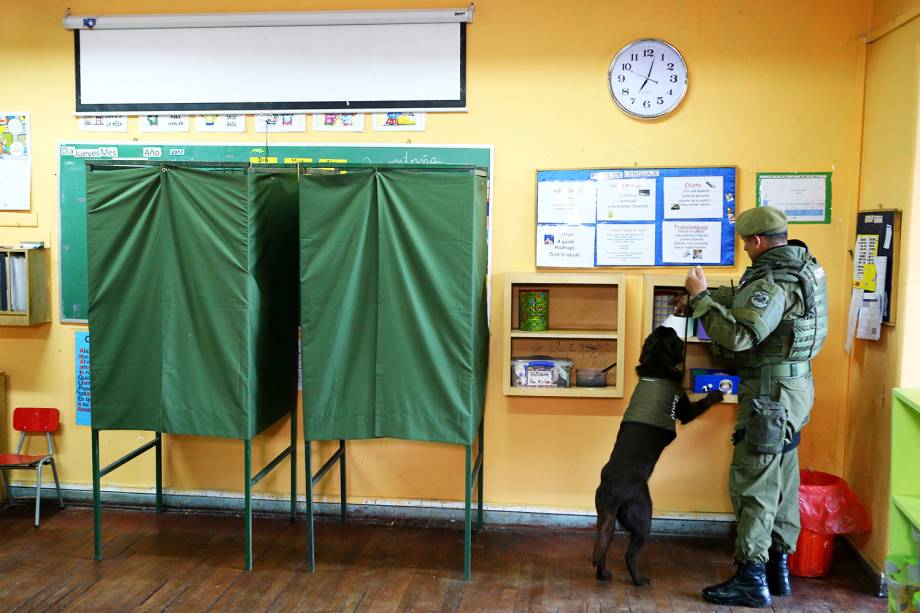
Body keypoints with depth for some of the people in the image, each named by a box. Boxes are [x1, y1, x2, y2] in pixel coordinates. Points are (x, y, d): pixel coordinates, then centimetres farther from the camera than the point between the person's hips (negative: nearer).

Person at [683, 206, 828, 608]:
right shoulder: (802, 265, 8)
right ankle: (778, 568, 27)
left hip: (771, 393, -10)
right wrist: (702, 297, 15)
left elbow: (737, 335, -31)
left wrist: (701, 297, -21)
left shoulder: (774, 284, -23)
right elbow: (747, 299, 18)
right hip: (794, 389, 10)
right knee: (782, 480, 16)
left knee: (752, 483, -4)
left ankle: (751, 579, 2)